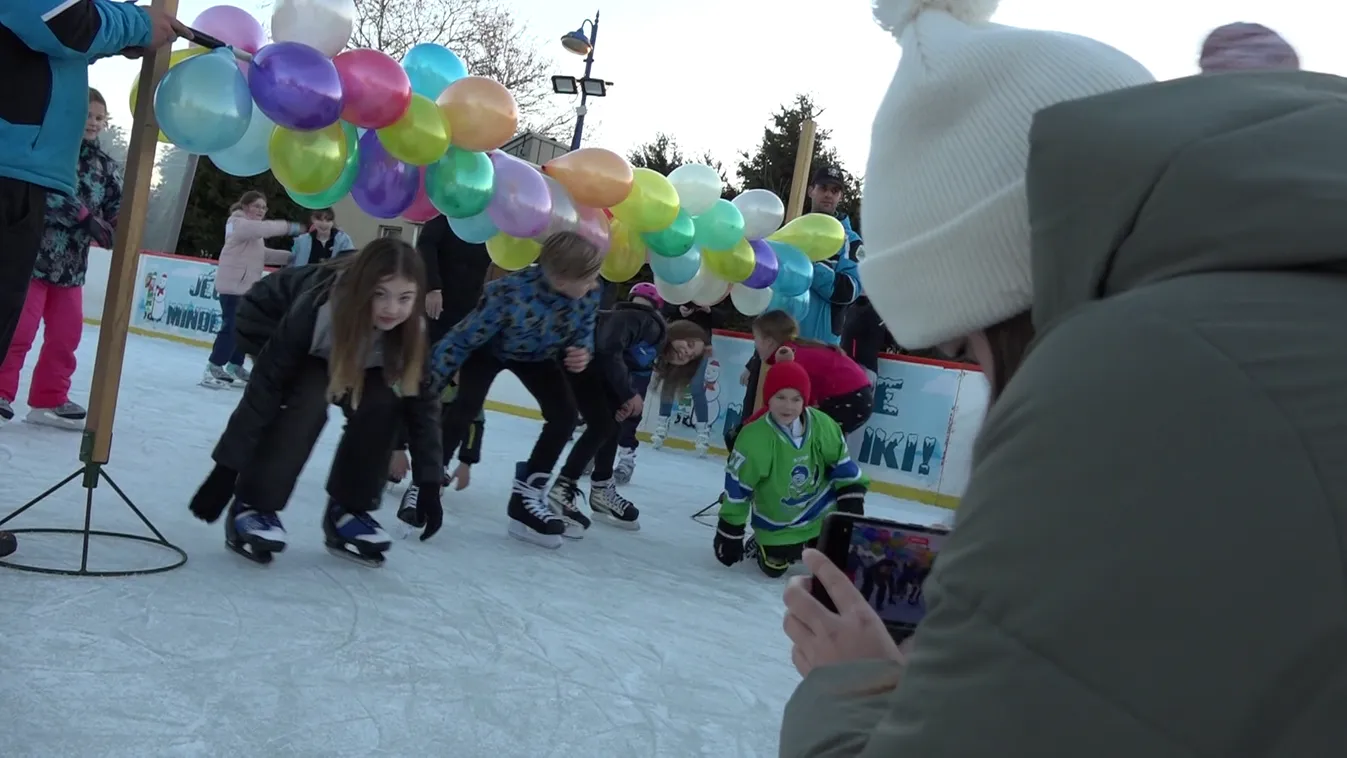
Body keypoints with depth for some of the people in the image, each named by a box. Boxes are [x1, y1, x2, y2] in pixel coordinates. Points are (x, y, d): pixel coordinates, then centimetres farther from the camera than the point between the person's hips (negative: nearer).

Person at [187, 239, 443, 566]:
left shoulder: (412, 331, -31)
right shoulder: (315, 310, -42)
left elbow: (423, 402, -21)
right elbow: (264, 391, -36)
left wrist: (429, 483, -24)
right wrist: (227, 469, -36)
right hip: (274, 322, -4)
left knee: (382, 404, -21)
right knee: (310, 402, -31)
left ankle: (348, 510, -3)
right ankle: (251, 506, -17)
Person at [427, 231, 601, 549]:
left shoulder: (589, 293, -30)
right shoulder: (511, 292, -44)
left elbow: (583, 334, -8)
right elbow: (461, 340, -33)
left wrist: (582, 354, -33)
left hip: (536, 355, 5)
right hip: (488, 349, -5)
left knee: (564, 415, -8)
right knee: (463, 410, -24)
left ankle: (527, 496, 5)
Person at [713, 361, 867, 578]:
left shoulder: (822, 425, -20)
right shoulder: (753, 438, -29)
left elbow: (841, 464, -3)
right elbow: (737, 487, -18)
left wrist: (852, 499, -8)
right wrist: (730, 532, -12)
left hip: (822, 511, 2)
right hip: (776, 523, -2)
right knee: (774, 568, 2)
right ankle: (759, 545, 33)